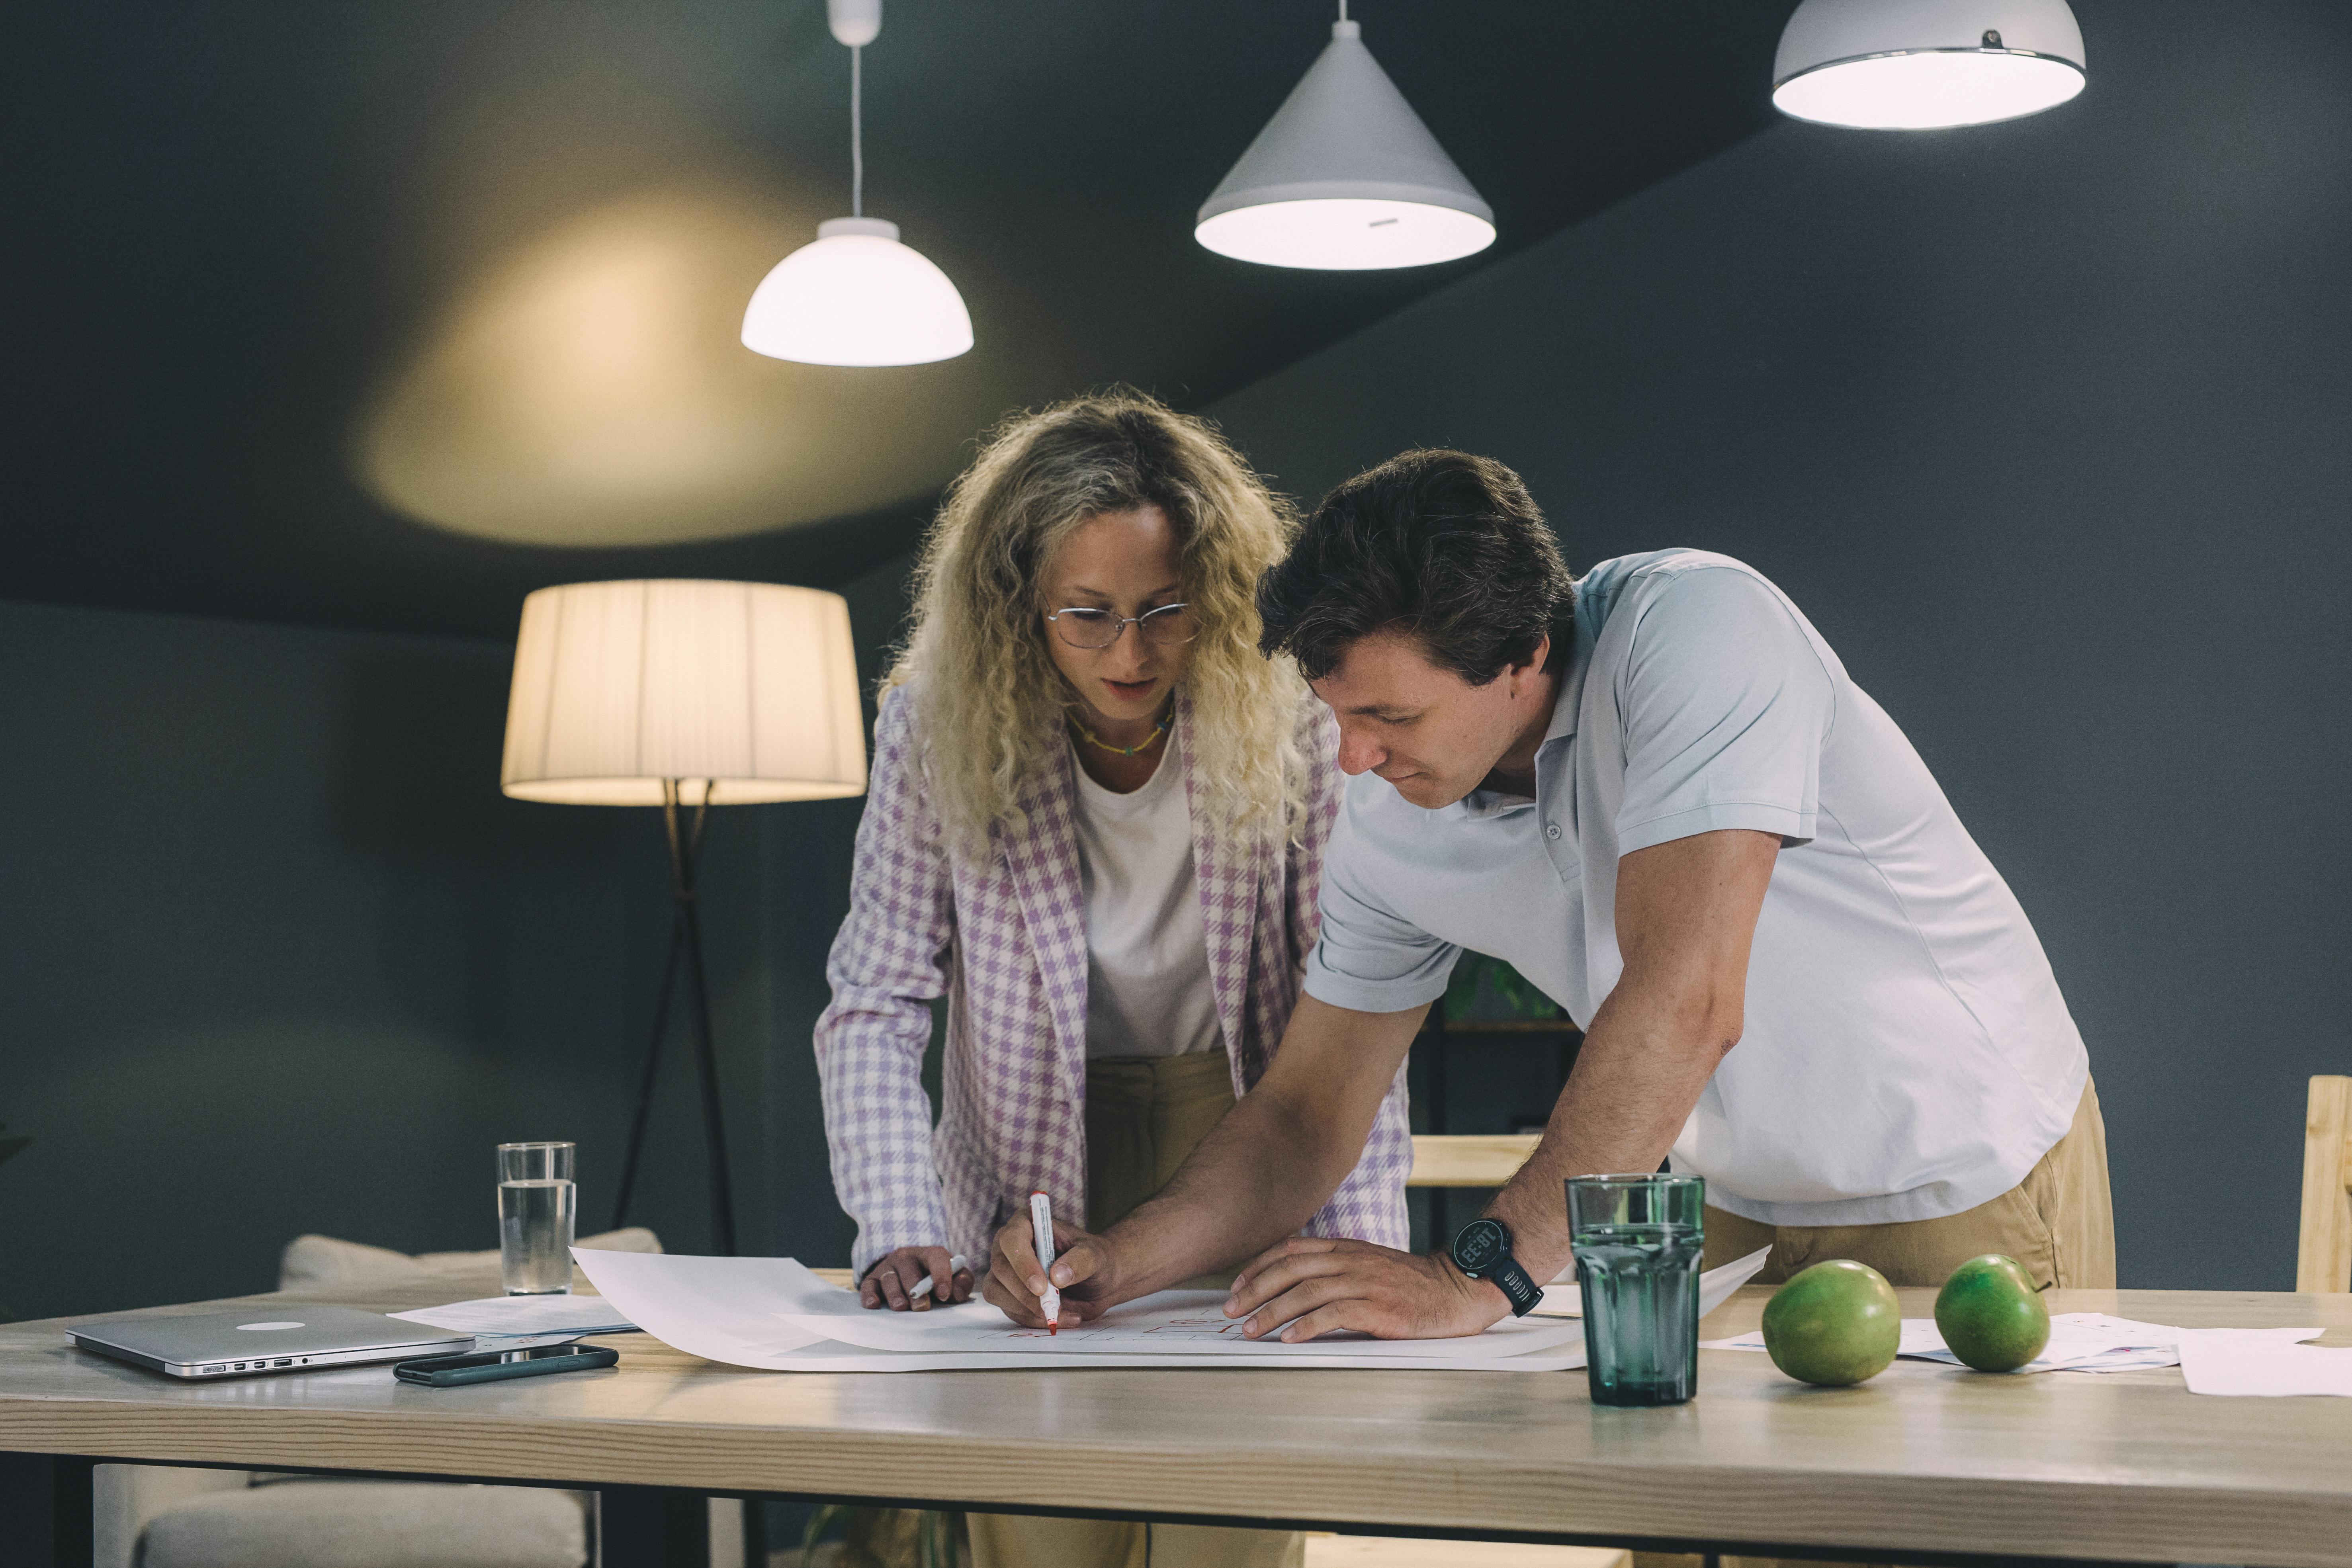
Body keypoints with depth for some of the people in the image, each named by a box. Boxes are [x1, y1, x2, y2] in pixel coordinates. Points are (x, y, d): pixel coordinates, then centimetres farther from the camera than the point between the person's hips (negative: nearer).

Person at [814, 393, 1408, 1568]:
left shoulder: (1286, 722, -13)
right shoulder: (940, 729, -12)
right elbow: (874, 1009, -9)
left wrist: (1360, 1236, -20)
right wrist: (901, 1230, -23)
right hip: (1035, 1195, 1)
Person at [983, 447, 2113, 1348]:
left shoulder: (1693, 627, -29)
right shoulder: (1390, 819, -10)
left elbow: (1686, 999, -38)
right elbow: (1308, 1113, 0)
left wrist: (1480, 1275, -41)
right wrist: (1116, 1263, -18)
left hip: (1967, 1193, -5)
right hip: (1739, 1213, 5)